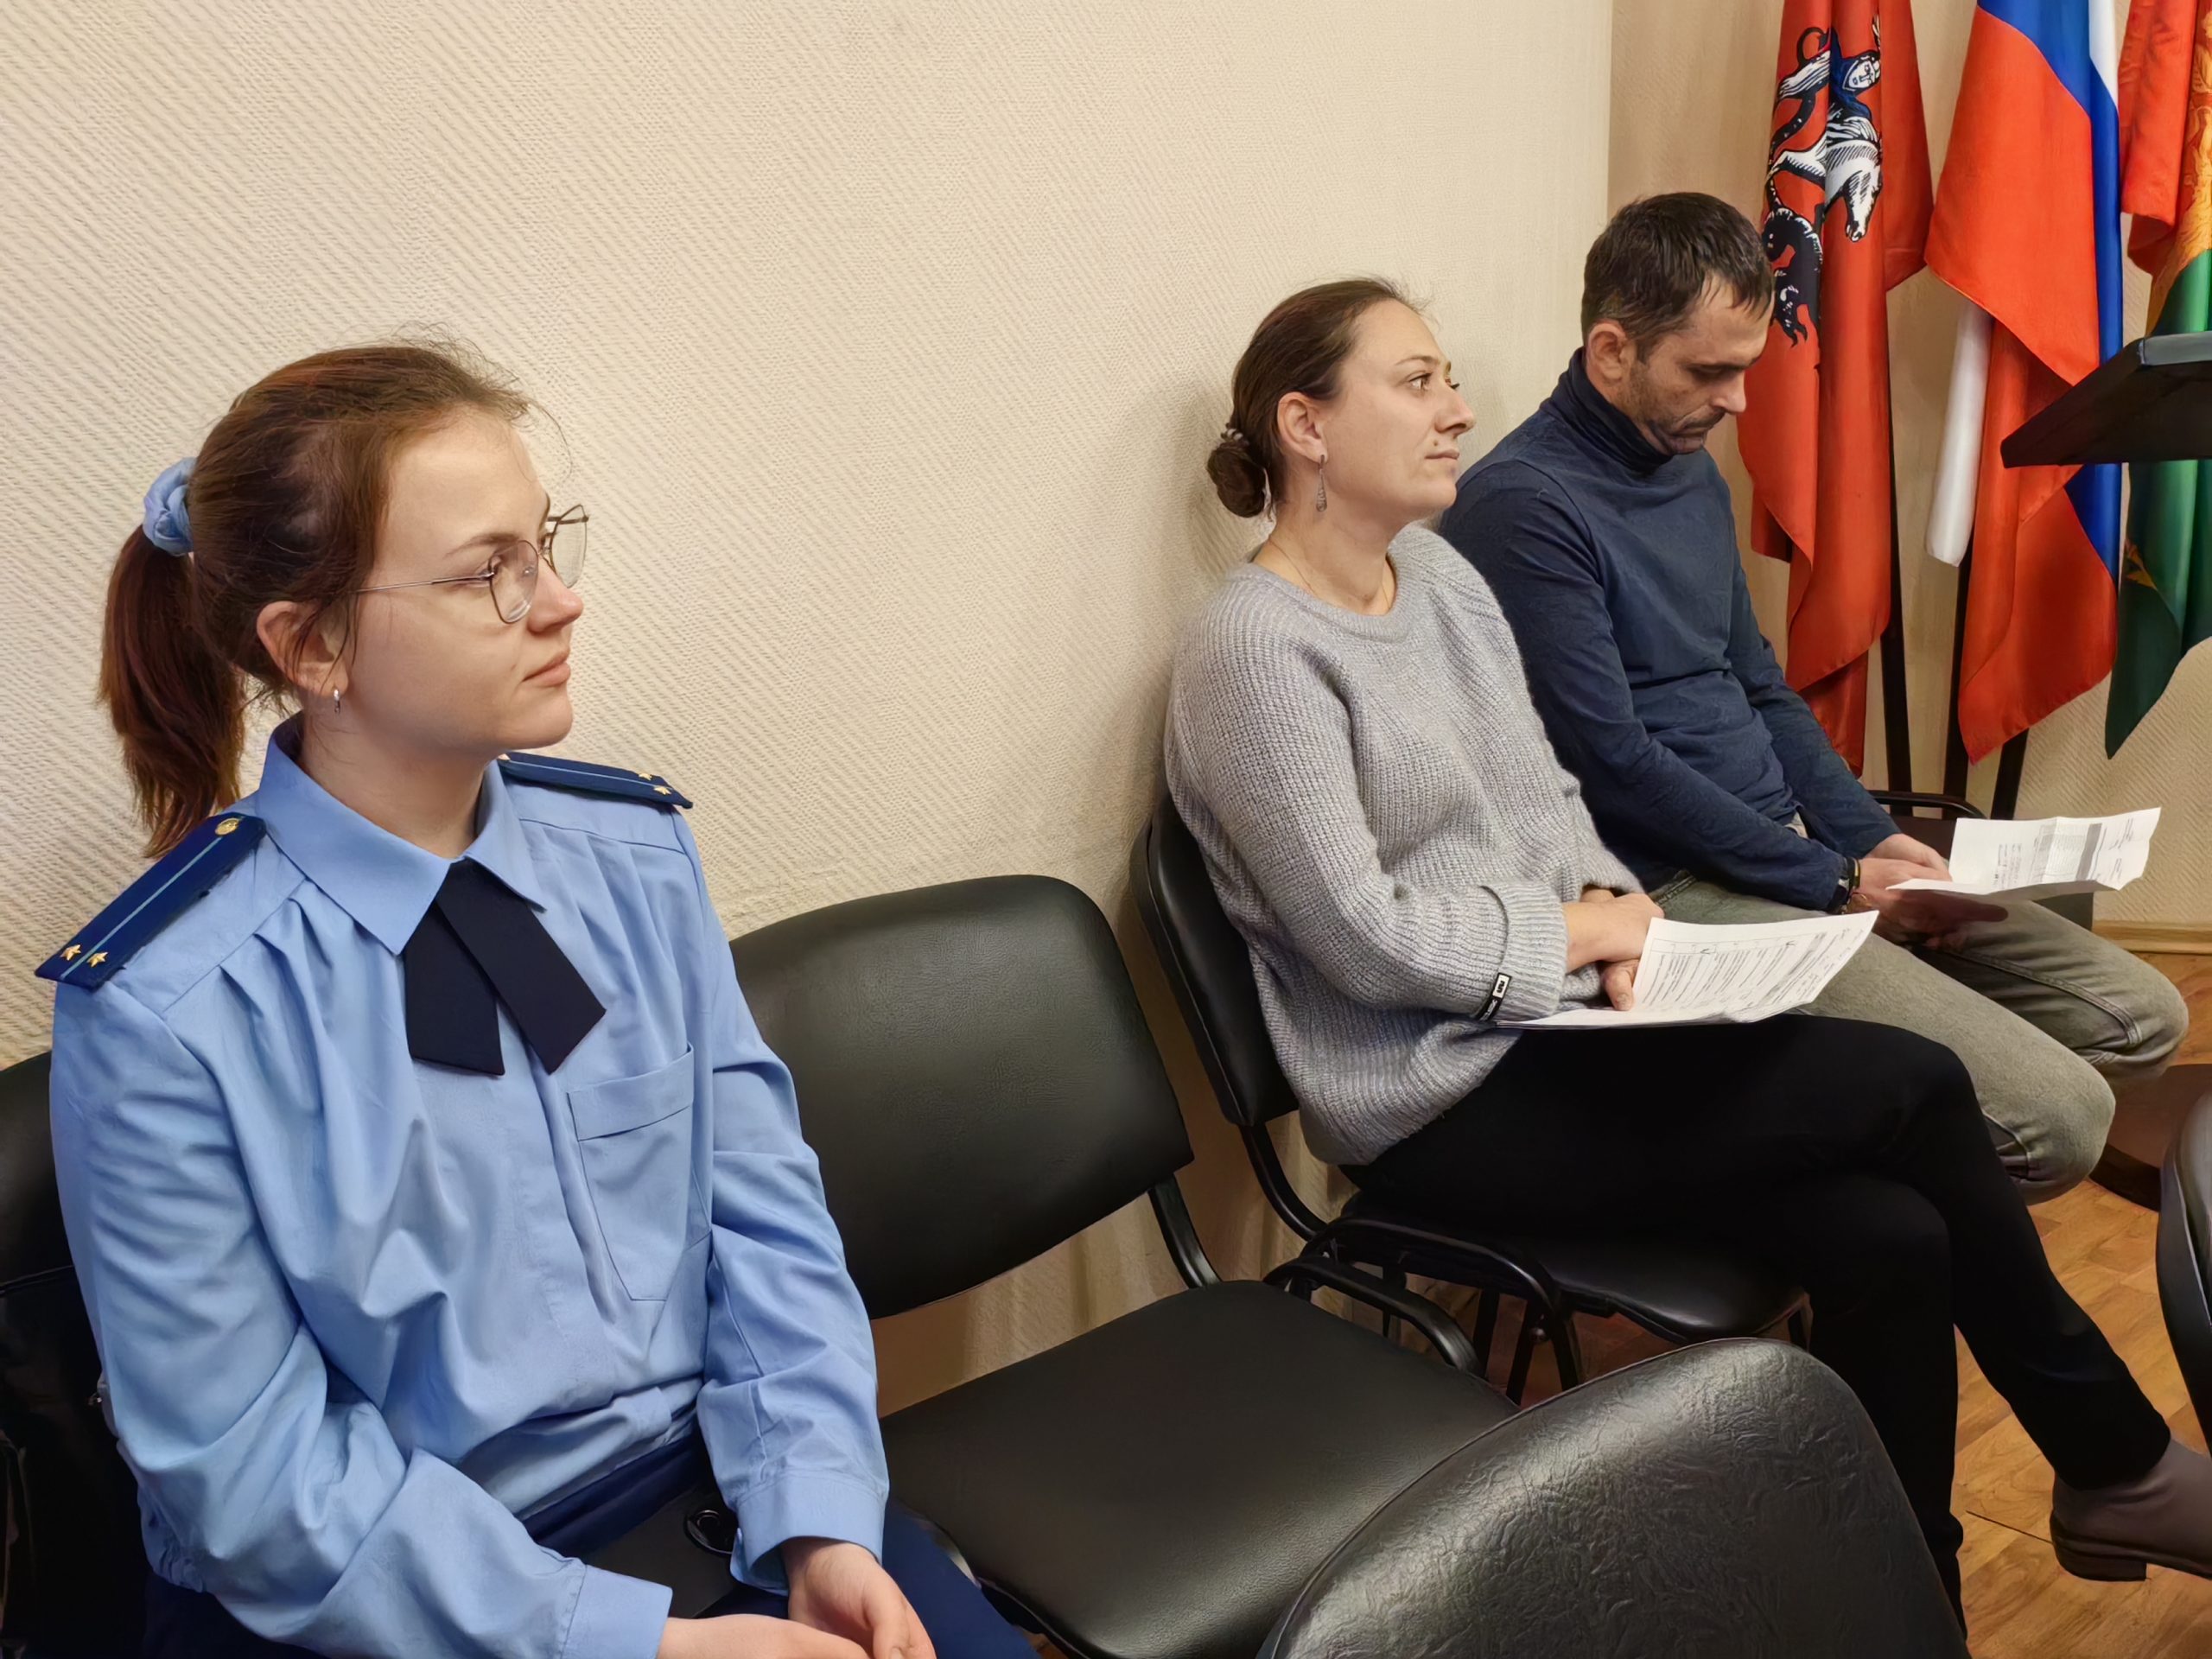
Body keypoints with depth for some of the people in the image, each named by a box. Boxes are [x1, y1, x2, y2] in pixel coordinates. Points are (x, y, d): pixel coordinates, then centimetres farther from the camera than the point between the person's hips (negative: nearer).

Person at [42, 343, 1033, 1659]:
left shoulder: (636, 853, -1)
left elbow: (764, 1214, 0)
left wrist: (821, 1527, -11)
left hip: (707, 1487, 4)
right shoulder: (164, 1016, -14)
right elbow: (260, 1478, -12)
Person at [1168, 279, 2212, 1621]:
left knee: (1890, 1236, -10)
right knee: (1918, 1085, -12)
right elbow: (1362, 936, -20)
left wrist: (1616, 902, -4)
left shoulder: (1444, 574, 10)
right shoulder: (1254, 651, -16)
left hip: (1551, 1025, 8)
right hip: (1438, 1104, -8)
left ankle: (1914, 1596, 10)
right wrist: (1575, 930, -10)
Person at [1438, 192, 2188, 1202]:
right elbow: (1612, 765, -19)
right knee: (2056, 1117, -19)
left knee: (2143, 1018, 7)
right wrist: (1835, 884, -13)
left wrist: (1873, 838, 5)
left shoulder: (1695, 477, 15)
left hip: (1792, 848, 10)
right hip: (1672, 890, -10)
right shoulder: (1521, 505, -16)